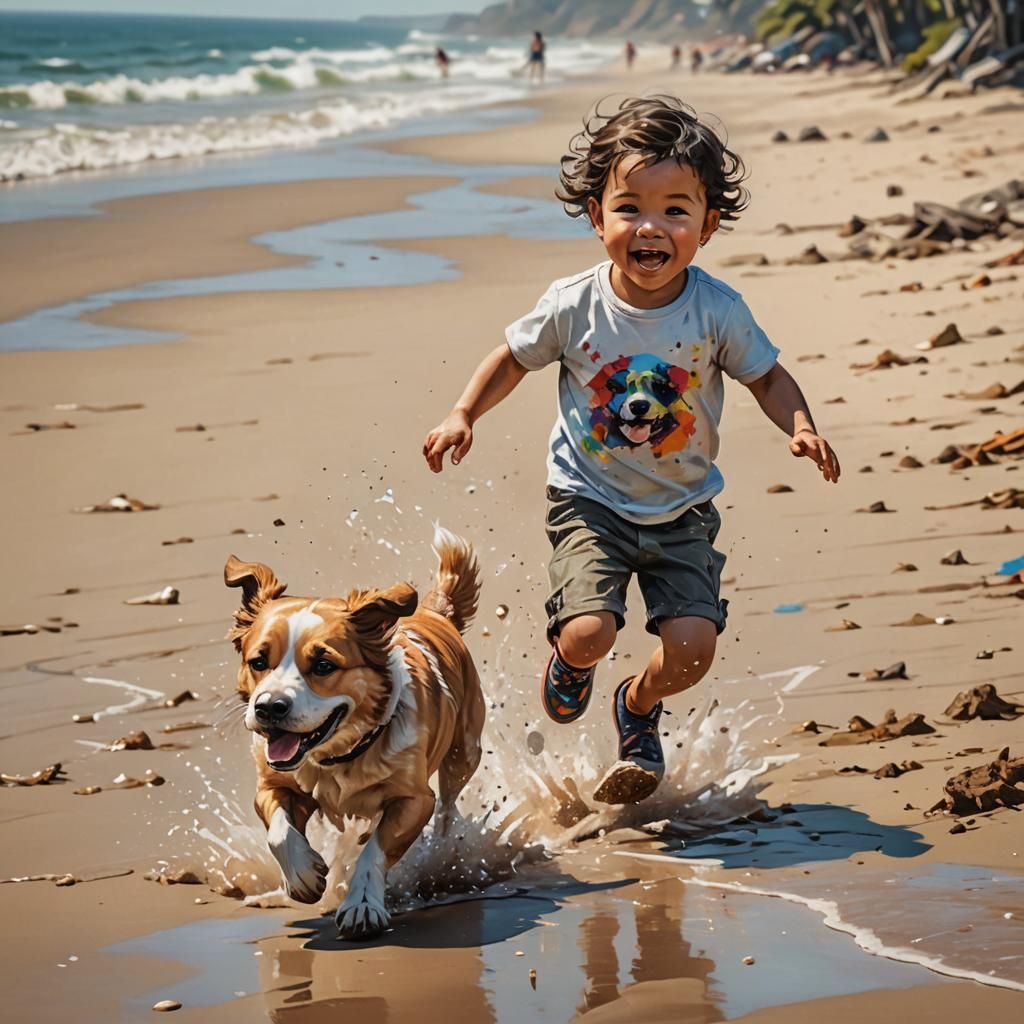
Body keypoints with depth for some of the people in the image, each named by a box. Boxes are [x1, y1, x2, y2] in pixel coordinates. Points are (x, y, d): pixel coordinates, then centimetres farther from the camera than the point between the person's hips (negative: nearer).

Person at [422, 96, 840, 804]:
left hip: (682, 510, 1)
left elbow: (767, 376, 0)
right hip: (590, 504, -1)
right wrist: (463, 416, -9)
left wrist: (801, 426, -18)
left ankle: (638, 708, 26)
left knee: (692, 646, -10)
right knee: (588, 633, -19)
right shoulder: (574, 307, -14)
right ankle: (571, 664, 22)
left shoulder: (716, 310, -14)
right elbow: (515, 358, 3)